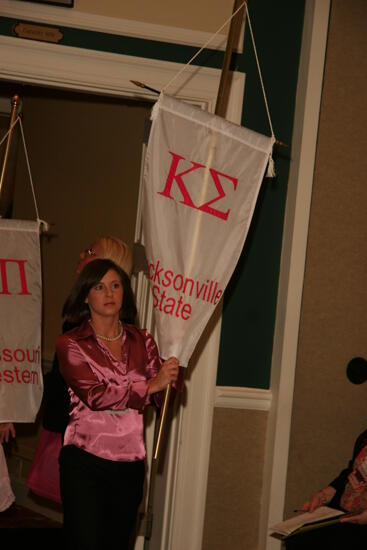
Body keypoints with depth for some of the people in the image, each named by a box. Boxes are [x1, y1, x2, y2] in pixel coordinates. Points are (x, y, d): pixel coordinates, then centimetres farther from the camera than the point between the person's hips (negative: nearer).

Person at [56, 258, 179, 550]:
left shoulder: (142, 341, 9)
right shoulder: (71, 344, -3)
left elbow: (162, 398, 4)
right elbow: (95, 395, -16)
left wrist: (171, 377, -18)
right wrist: (150, 386, -17)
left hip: (130, 463, 4)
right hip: (86, 461, -4)